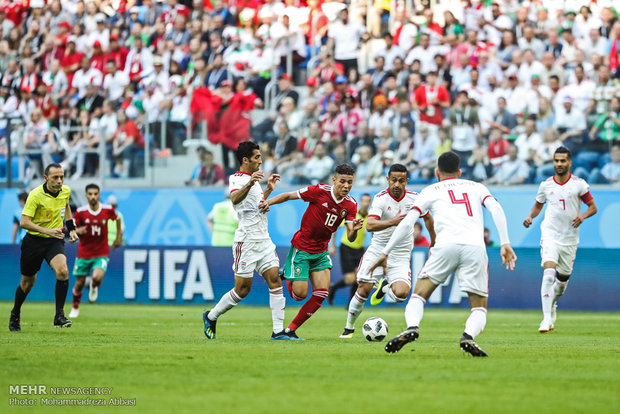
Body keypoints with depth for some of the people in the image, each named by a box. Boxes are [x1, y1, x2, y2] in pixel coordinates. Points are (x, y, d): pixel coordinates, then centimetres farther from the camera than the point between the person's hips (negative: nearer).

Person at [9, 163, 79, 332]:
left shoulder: (66, 191, -1)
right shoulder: (35, 195, -18)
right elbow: (24, 222, -22)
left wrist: (72, 229, 16)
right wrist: (47, 230, -32)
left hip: (55, 241, 3)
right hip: (34, 240, -3)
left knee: (62, 271, -25)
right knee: (27, 282, 9)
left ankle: (59, 316, -19)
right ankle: (15, 314, 36)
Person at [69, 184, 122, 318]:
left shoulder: (108, 210, -8)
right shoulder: (80, 212, -10)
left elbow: (117, 219, 14)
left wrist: (119, 236, 16)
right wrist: (78, 231, -27)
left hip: (101, 253, -1)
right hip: (84, 253, 1)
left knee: (97, 277, -25)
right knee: (79, 283, 3)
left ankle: (94, 287, 14)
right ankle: (75, 308, 30)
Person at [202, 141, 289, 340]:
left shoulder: (253, 179, 19)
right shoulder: (236, 178, -9)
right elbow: (235, 199, -33)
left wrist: (269, 189, 30)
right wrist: (249, 184, -49)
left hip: (263, 240, 8)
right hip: (246, 240, -8)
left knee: (275, 279, -5)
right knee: (243, 289, -3)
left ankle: (278, 331, -7)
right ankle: (211, 316, 18)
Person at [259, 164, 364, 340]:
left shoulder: (350, 204, -5)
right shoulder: (320, 191, -19)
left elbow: (350, 237, -10)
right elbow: (289, 195, -8)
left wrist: (354, 229, -33)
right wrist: (269, 202, -24)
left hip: (321, 251, 5)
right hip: (301, 248, -5)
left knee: (321, 293, -7)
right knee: (300, 294, -8)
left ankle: (291, 329, 6)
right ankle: (287, 277, 29)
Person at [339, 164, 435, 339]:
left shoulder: (414, 198, -4)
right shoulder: (380, 199, -13)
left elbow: (427, 217, 17)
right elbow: (370, 225, -29)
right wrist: (392, 222, -44)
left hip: (401, 256, 1)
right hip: (377, 251, -1)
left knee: (401, 294, -20)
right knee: (364, 289, -10)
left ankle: (385, 287, 18)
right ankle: (349, 327, 14)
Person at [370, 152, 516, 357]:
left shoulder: (430, 191, 23)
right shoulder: (476, 187, 28)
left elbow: (407, 223, 14)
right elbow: (496, 209, 9)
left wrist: (385, 252, 19)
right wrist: (505, 244, 4)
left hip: (445, 245, -1)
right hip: (476, 246, 1)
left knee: (419, 294, 9)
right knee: (479, 307, 8)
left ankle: (412, 327, -22)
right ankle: (469, 335, -25)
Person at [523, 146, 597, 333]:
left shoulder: (579, 184, -4)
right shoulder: (546, 185, 1)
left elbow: (593, 207, 2)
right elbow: (538, 205, 17)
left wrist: (582, 216, -19)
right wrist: (530, 217, -3)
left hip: (570, 238, 1)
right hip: (550, 234, -1)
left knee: (563, 279, 11)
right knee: (549, 273, -21)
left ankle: (552, 305, 43)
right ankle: (547, 319, -21)